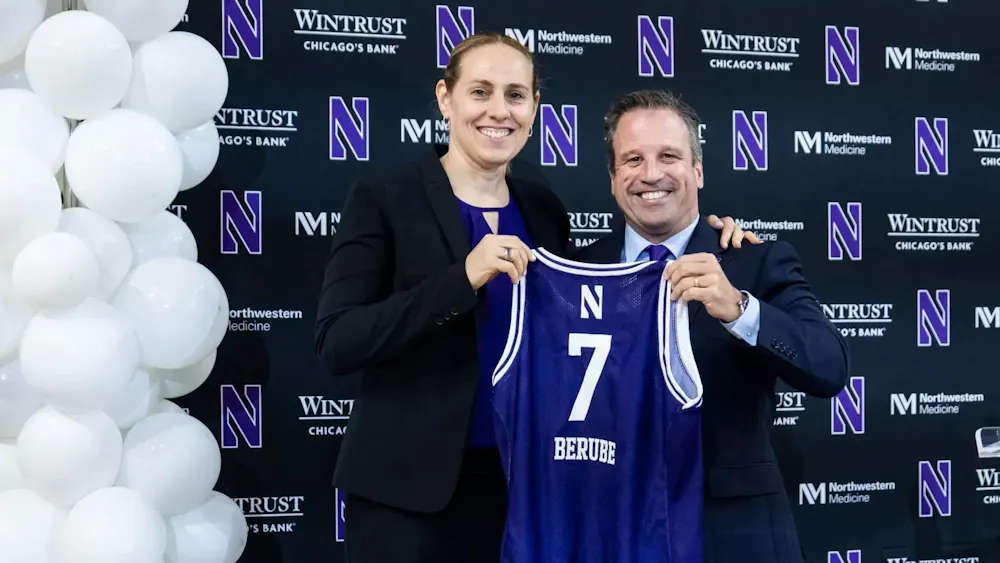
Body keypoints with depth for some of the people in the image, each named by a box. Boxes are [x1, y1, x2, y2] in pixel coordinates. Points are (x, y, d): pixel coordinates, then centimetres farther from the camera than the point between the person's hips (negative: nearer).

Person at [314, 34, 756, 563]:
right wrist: (462, 278, -25)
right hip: (408, 486, -4)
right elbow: (336, 343, -14)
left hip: (521, 482, 4)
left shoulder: (544, 209, 7)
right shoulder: (384, 197, -6)